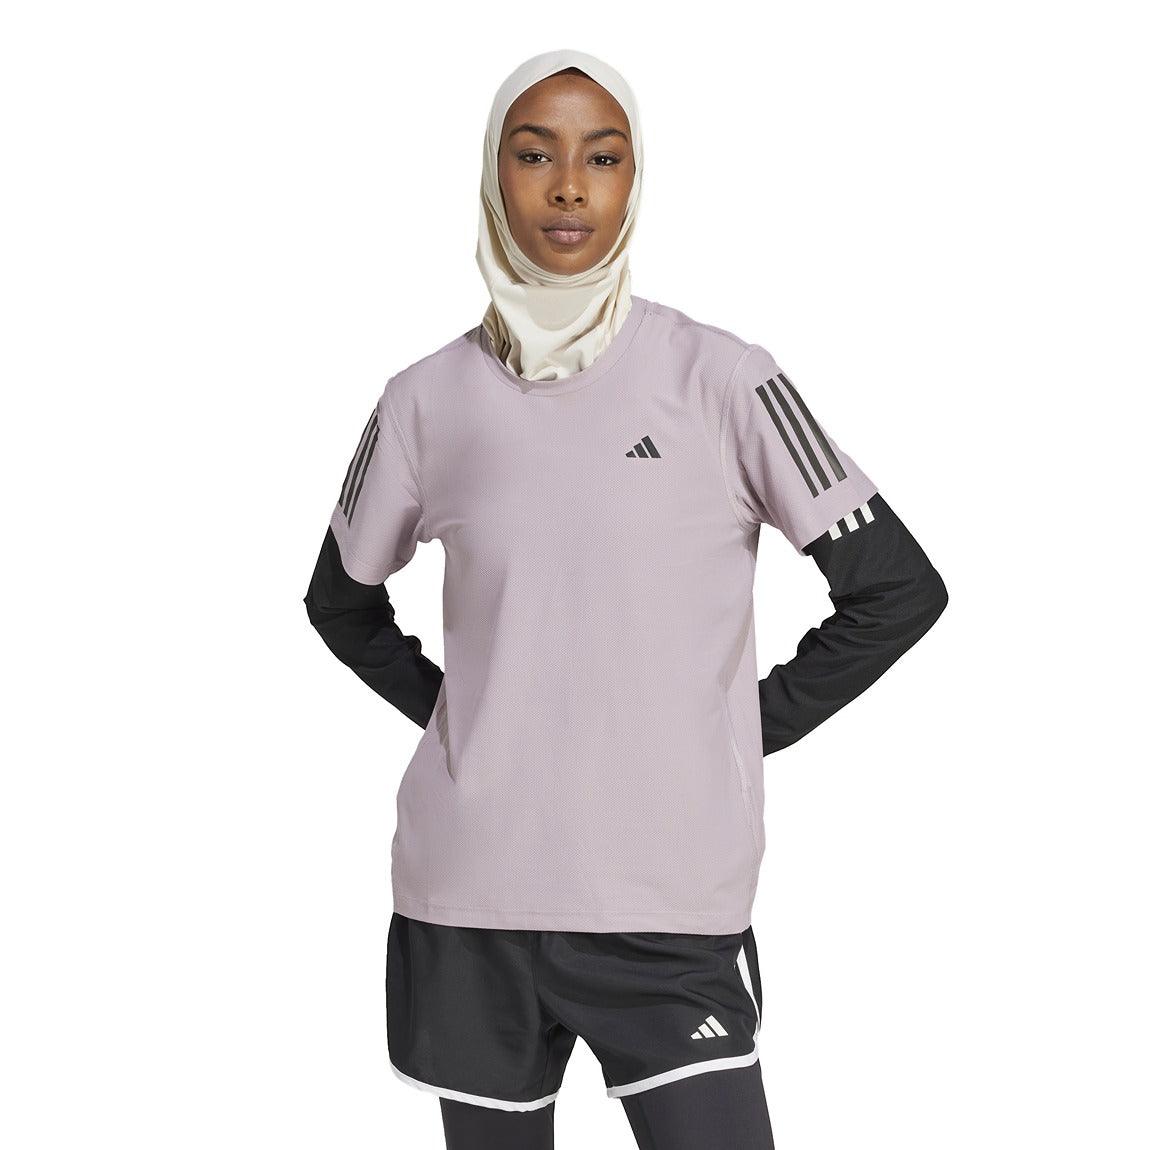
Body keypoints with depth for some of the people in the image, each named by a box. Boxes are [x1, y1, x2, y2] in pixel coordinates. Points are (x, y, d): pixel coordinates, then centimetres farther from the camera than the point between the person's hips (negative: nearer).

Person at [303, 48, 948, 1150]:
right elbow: (342, 601, 19)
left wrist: (753, 728, -2)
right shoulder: (428, 400, 4)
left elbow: (898, 589, -1)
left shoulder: (720, 381, -4)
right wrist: (444, 708, 6)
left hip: (669, 900, -2)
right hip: (466, 897, 3)